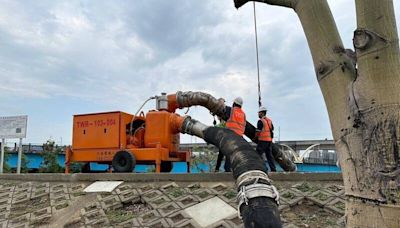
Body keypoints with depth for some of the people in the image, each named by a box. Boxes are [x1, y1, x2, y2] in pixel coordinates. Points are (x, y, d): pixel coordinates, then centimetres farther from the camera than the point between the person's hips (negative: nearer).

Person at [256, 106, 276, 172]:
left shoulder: (260, 121, -11)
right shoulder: (269, 120, 13)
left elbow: (258, 131, -11)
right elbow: (272, 130, 16)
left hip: (263, 140, -8)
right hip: (269, 140, 8)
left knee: (258, 154, -2)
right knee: (269, 155, 12)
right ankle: (273, 169, 12)